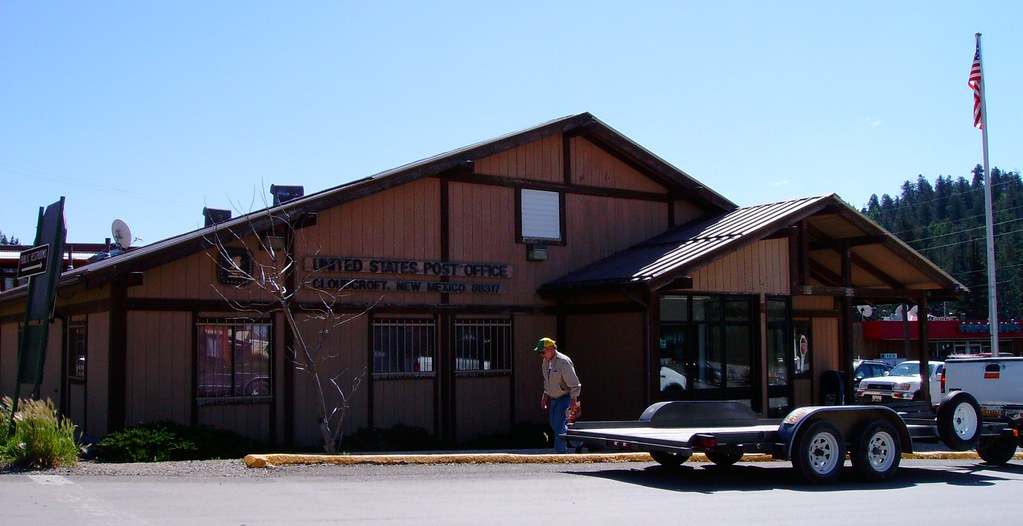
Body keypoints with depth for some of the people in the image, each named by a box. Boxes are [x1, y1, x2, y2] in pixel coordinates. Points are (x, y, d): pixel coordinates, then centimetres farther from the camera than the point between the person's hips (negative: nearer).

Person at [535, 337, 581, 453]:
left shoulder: (563, 362, -21)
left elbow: (574, 384, -19)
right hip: (553, 398, 9)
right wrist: (545, 396, 15)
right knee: (554, 425, 12)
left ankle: (560, 451, -5)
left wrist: (573, 402, -19)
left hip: (564, 398, -9)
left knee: (559, 426, -13)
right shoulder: (545, 362, 5)